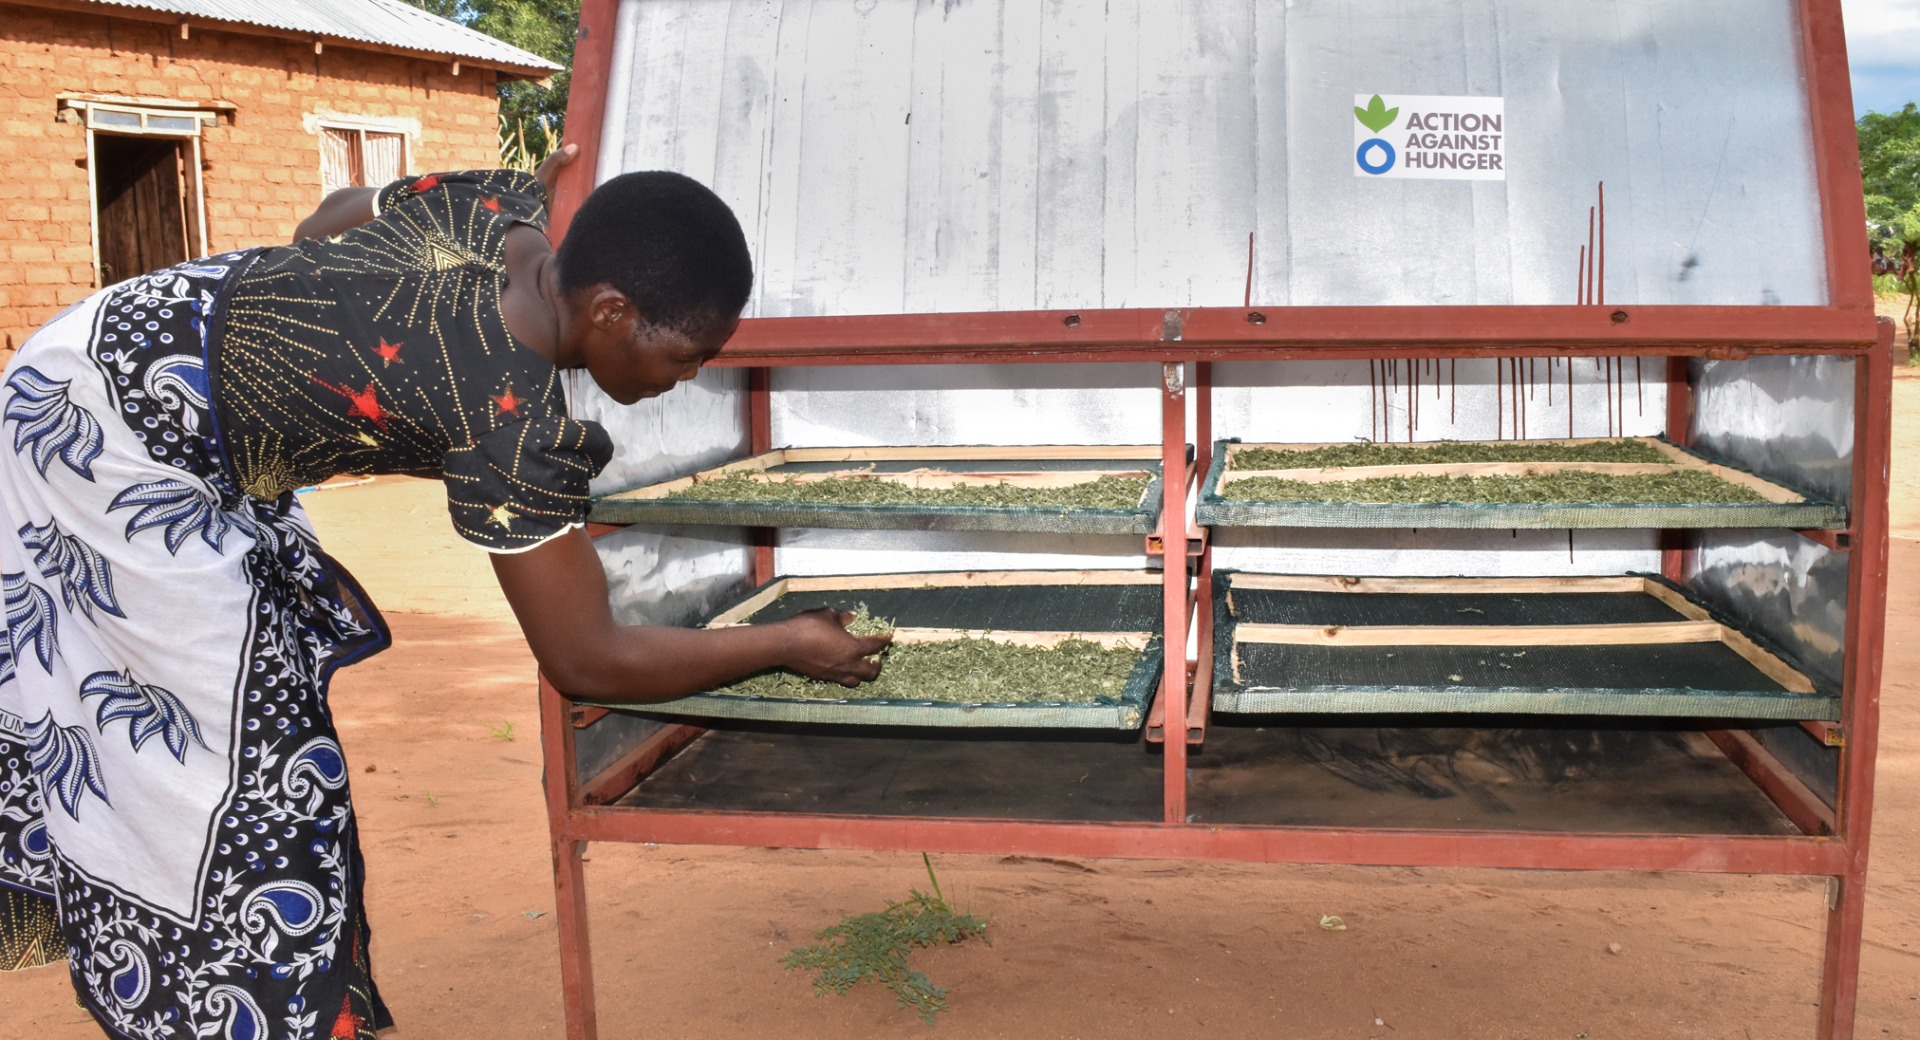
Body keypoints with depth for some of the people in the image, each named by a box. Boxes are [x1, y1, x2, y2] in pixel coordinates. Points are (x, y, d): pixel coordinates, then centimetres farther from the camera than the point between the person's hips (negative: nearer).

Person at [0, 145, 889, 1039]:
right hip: (111, 430, -10)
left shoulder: (502, 208, -9)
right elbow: (589, 663, -24)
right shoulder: (514, 420, -32)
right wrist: (792, 644, -13)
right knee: (234, 758, -4)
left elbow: (333, 215, 13)